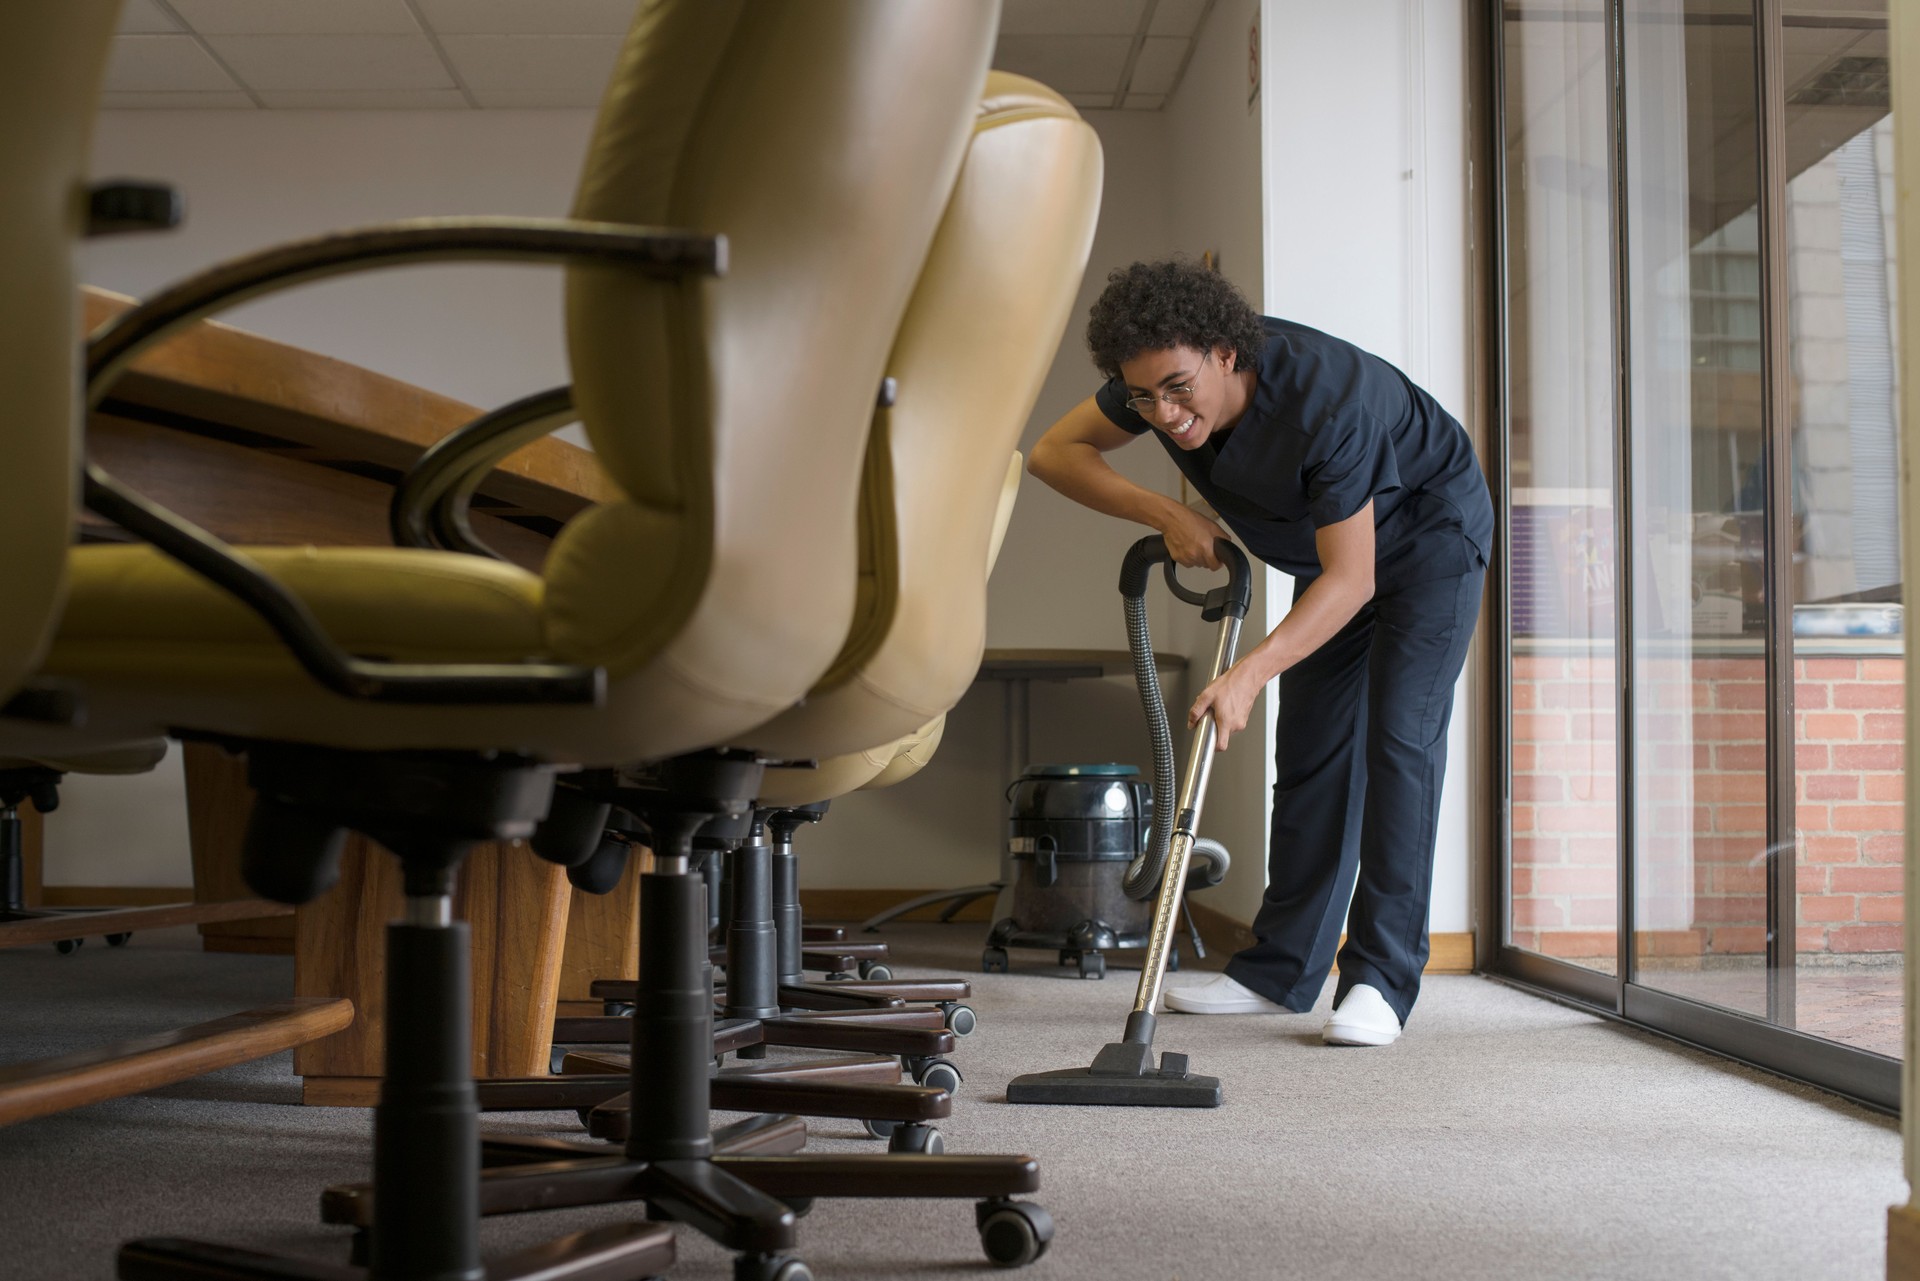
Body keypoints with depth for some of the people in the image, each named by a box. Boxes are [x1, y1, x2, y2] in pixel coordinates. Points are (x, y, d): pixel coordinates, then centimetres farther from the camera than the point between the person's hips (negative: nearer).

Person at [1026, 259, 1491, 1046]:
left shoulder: (1325, 401, -41)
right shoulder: (1162, 376, -22)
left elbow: (1350, 580, -38)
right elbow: (1054, 451, -12)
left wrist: (1249, 673, -45)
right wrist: (1163, 512, -25)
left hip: (1431, 533, -7)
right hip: (1336, 545, 7)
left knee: (1398, 739, -15)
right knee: (1311, 746, 5)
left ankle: (1381, 980, -13)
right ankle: (1284, 968, 10)